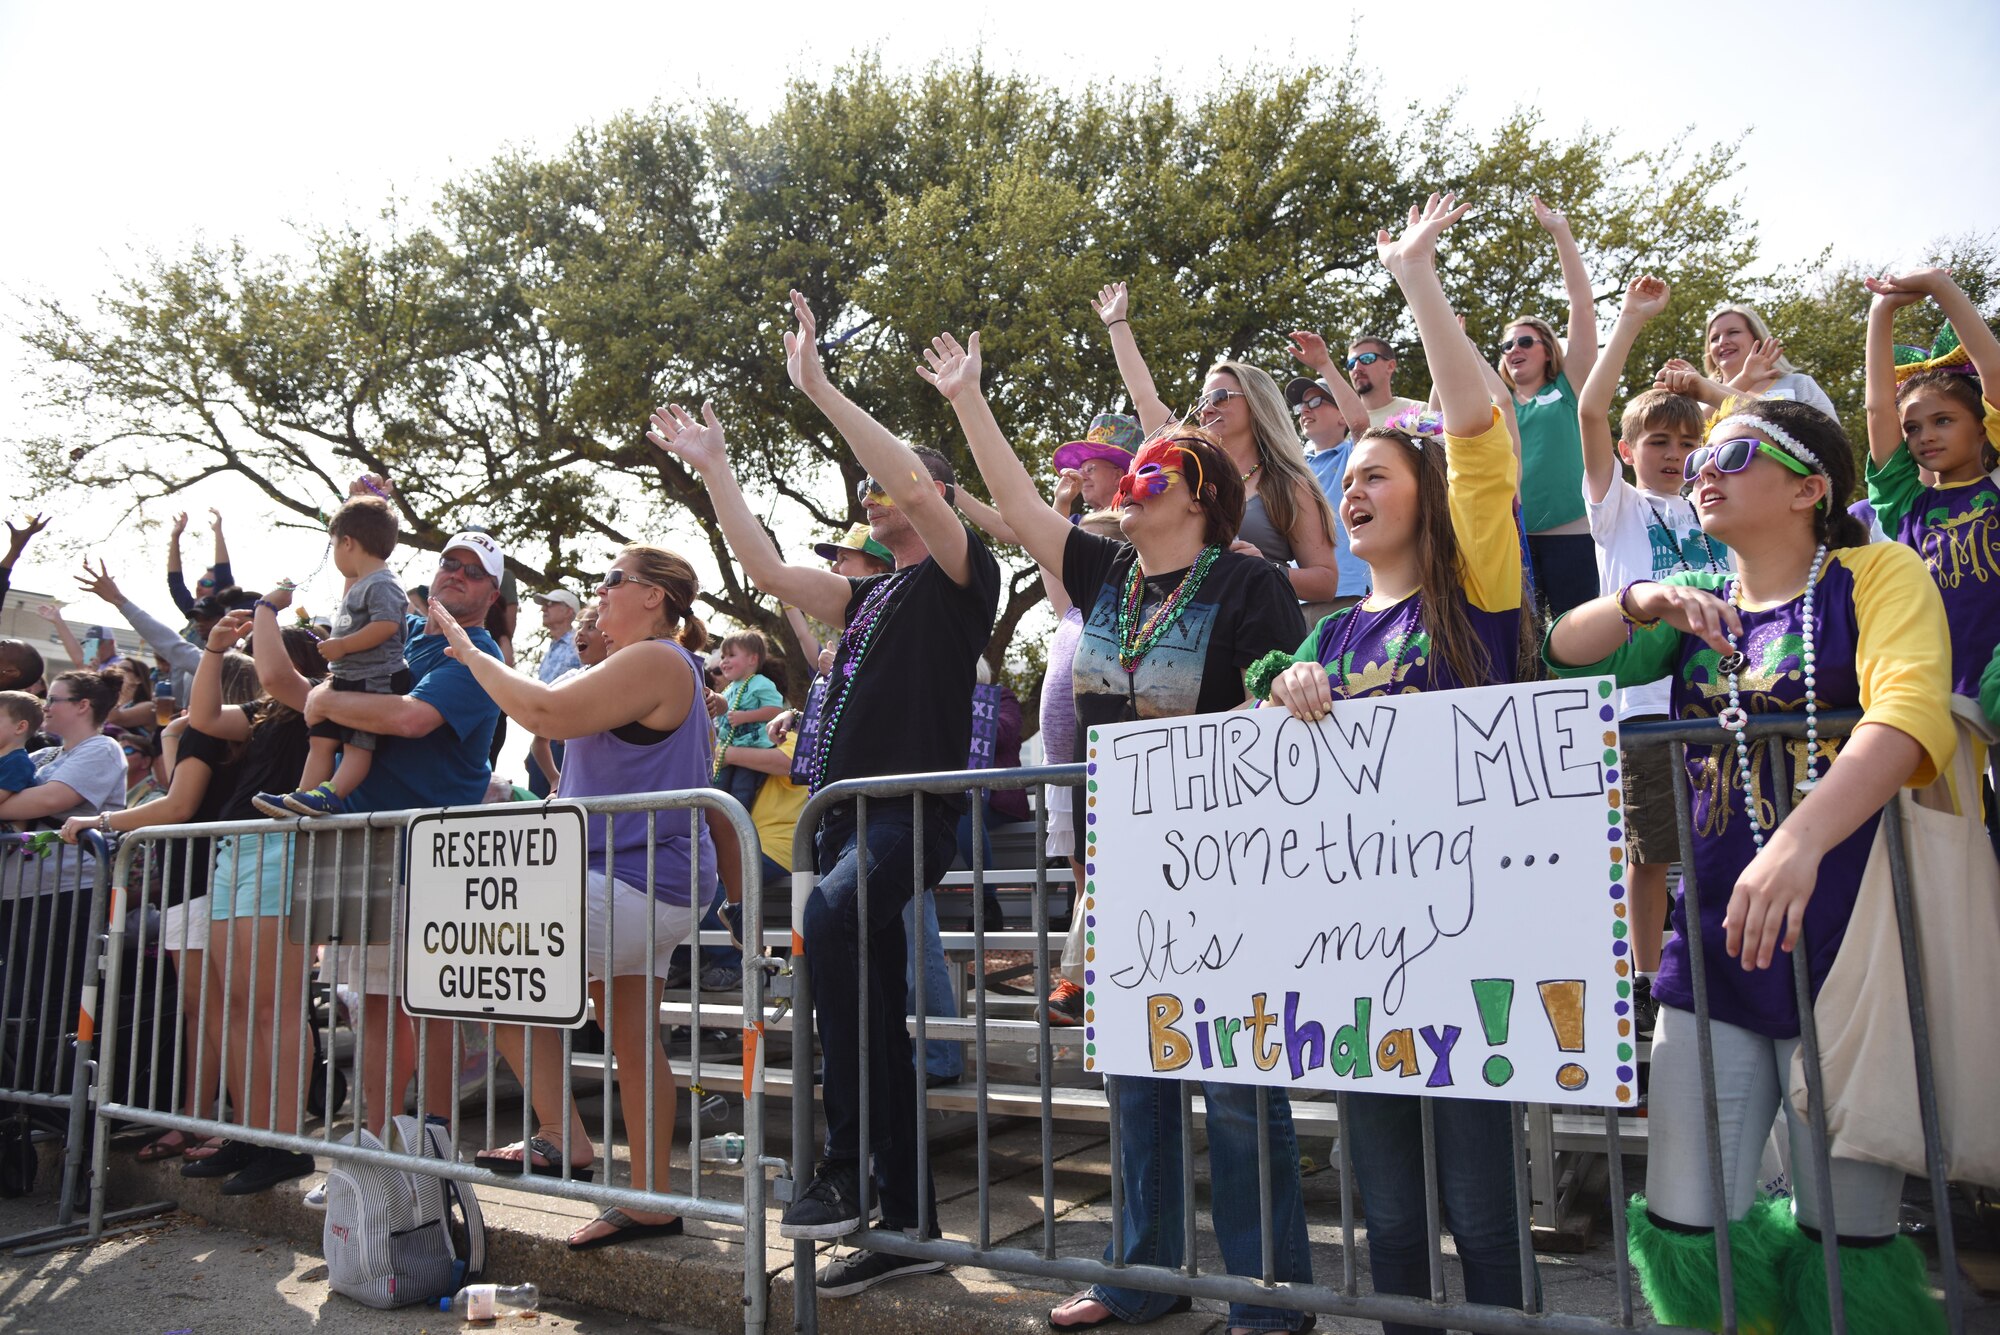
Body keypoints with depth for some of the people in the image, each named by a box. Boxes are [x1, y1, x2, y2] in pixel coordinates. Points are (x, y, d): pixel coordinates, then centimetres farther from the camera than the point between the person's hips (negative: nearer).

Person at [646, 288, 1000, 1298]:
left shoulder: (962, 573, 2)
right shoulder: (870, 597, 25)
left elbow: (916, 484, -14)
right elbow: (766, 569, 24)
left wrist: (817, 388, -10)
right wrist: (713, 468, 26)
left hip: (915, 810, -9)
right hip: (847, 813, 9)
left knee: (830, 917, -36)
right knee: (875, 1017, 8)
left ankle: (845, 1163, -30)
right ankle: (905, 1224, 16)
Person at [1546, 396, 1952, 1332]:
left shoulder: (1878, 574, -1)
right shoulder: (1699, 605, 14)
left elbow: (1911, 712, -19)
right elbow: (1567, 652, 4)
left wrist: (1800, 840, -34)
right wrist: (1640, 603, -17)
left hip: (1844, 941, -4)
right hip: (1716, 947, 4)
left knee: (1844, 1249, 3)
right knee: (1683, 1233, 2)